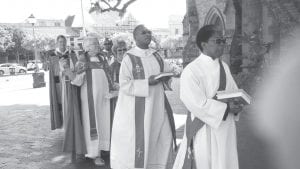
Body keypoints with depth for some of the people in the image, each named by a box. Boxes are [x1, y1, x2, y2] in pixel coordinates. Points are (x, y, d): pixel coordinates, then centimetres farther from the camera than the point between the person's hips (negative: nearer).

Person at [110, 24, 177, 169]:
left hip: (156, 106, 7)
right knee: (138, 140, -1)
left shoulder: (155, 55, 8)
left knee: (163, 137, 13)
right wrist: (147, 82, -21)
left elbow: (168, 71, 15)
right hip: (138, 107, -6)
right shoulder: (129, 58, -10)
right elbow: (124, 85, -16)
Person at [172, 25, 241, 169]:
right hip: (204, 129, -7)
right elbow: (197, 103, -21)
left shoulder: (224, 67, 9)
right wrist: (227, 108, -20)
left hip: (226, 128, 7)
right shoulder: (191, 71, -15)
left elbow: (234, 90, 15)